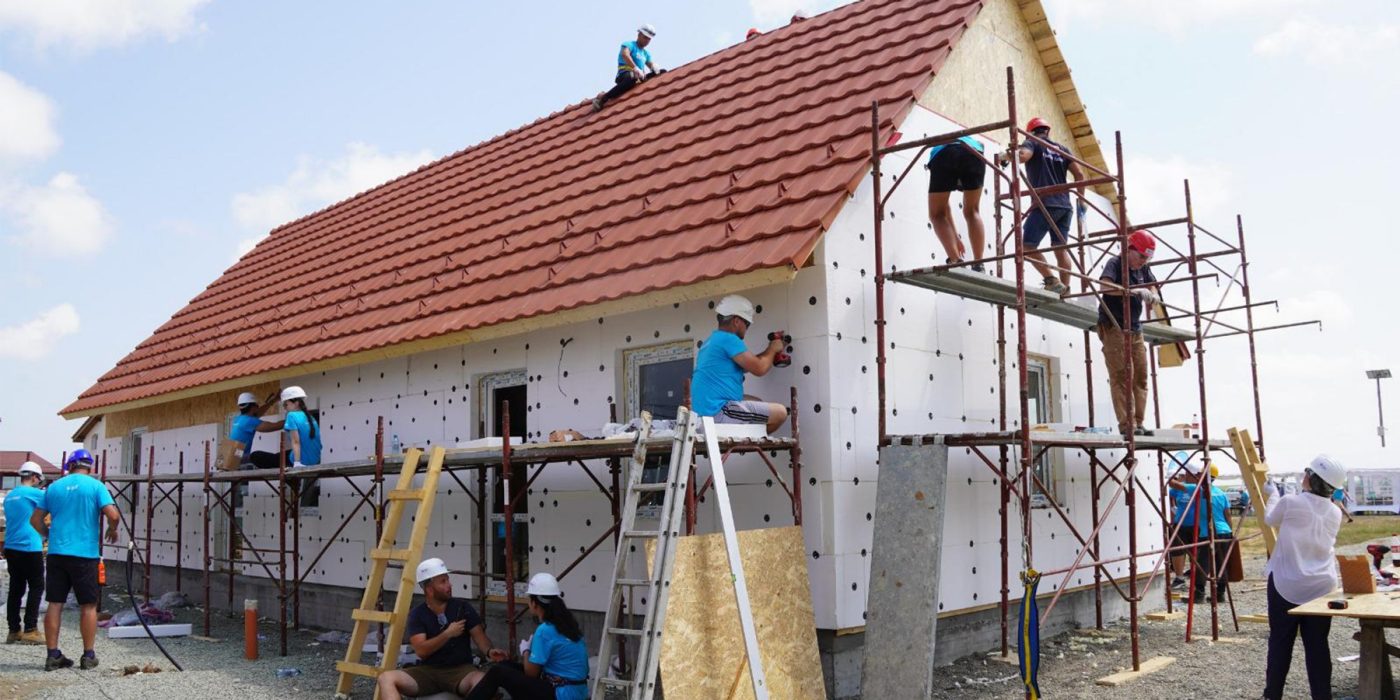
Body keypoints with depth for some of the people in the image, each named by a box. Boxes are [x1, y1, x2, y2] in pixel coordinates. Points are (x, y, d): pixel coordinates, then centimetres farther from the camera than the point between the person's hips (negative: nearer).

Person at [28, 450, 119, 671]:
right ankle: (88, 656, 8)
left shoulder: (54, 487, 8)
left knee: (55, 604, 8)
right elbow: (113, 515, -15)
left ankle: (53, 655, 11)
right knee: (88, 606, 5)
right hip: (85, 553, -3)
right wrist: (112, 531, 5)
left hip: (57, 553, 3)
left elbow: (35, 519, 10)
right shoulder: (95, 486, -4)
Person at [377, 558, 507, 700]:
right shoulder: (417, 614, 3)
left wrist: (489, 651, -25)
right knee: (386, 678, -24)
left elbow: (479, 636, -3)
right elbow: (421, 650, -8)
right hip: (428, 671, 2)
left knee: (483, 682, -36)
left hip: (461, 669, -1)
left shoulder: (463, 607, 3)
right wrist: (448, 634, -19)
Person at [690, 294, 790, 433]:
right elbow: (759, 369, -12)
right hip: (719, 411, -11)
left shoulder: (711, 340, 19)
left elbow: (745, 365, 26)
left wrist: (769, 351, 23)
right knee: (780, 412, -9)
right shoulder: (728, 339, -12)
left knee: (757, 404, 30)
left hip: (704, 410, 11)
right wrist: (773, 349, 5)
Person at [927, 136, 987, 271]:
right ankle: (978, 265, 6)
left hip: (943, 154, 0)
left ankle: (956, 262, -5)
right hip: (973, 153, 0)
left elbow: (943, 206, 43)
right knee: (972, 212, 19)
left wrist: (955, 237, 48)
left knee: (937, 215, 15)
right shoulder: (976, 143, 48)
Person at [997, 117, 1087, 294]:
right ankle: (1065, 290, 1)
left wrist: (1003, 157, 2)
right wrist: (1081, 203, 19)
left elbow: (1021, 155, -18)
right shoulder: (1061, 149, 20)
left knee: (1028, 246, -7)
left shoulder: (1033, 143, 5)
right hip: (1064, 206, 7)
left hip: (1045, 205, -6)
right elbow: (1079, 175, 13)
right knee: (1061, 248, 7)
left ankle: (1052, 281, -17)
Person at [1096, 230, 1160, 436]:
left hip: (1135, 329, 7)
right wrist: (1134, 291, -32)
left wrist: (1151, 296, -7)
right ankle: (1126, 424, -10)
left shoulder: (1143, 269, 12)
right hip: (1113, 328, -7)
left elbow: (1154, 290, 16)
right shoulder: (1115, 263, -8)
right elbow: (1105, 286, -27)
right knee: (1121, 377, -9)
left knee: (1141, 376, 5)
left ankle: (1138, 423, 9)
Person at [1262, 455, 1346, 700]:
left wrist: (1272, 496, 27)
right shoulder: (1335, 513, 2)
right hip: (1321, 587, 3)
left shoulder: (1290, 502, -11)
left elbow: (1270, 519, 8)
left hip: (1287, 585, -3)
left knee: (1280, 642, 5)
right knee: (1317, 644, 8)